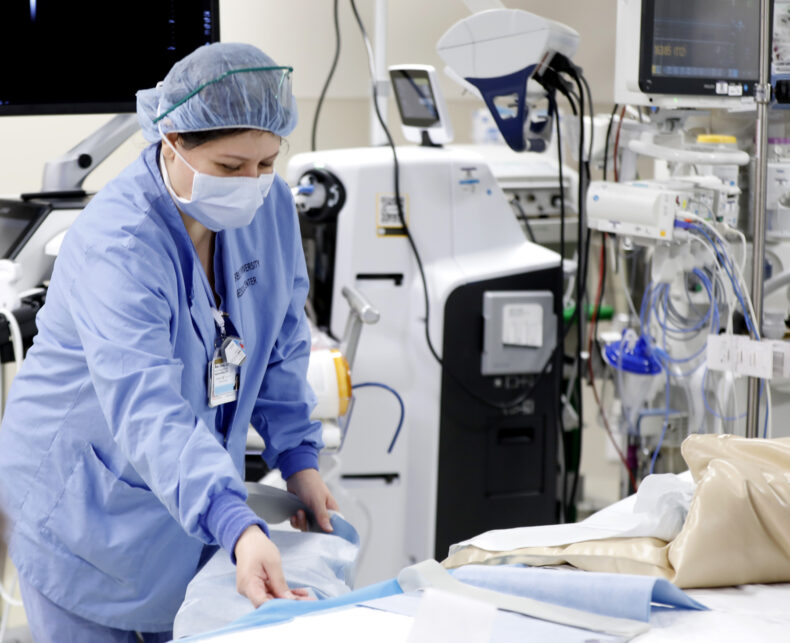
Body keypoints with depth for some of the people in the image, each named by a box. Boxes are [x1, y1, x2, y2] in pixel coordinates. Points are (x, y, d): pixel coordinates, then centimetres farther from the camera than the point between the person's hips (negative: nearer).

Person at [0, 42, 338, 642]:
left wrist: (299, 457, -1)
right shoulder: (115, 246, -31)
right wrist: (238, 530, -53)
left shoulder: (271, 206, -9)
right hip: (86, 502, -6)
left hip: (194, 498, 6)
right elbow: (146, 413, -42)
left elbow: (282, 343, 7)